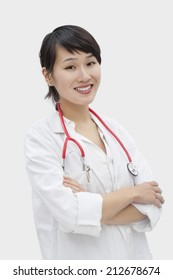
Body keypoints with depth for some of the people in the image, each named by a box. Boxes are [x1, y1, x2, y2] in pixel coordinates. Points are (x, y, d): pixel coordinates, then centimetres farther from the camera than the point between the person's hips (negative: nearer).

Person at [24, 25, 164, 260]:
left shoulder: (114, 128, 0)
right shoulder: (40, 137, -14)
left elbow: (151, 204, -7)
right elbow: (70, 214, -24)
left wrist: (92, 207, -20)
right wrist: (132, 193, -13)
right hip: (79, 260, -4)